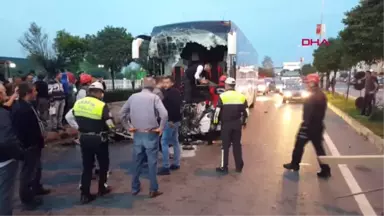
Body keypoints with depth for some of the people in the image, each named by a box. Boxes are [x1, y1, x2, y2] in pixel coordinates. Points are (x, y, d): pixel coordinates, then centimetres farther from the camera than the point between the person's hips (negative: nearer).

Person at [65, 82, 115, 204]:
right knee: (103, 163, 17)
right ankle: (102, 188, 29)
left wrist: (78, 128, 13)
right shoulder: (101, 106, -18)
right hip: (99, 139, -5)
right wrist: (112, 128, 5)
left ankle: (85, 194, 15)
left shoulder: (78, 103, 1)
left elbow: (68, 117, 10)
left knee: (87, 166, 14)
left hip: (84, 138, 5)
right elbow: (110, 124, -17)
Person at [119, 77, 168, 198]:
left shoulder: (133, 97, 3)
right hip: (151, 134, -4)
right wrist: (161, 128, -9)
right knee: (152, 162, 6)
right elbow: (164, 114, -21)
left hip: (137, 134, 4)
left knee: (137, 162, 16)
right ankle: (153, 190, 14)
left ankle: (135, 188, 27)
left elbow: (122, 113, 7)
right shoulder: (154, 97, -9)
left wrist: (128, 127, 10)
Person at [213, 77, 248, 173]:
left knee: (225, 145, 4)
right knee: (237, 145, 12)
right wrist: (244, 122, 20)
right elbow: (245, 111, 7)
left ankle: (224, 167, 9)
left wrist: (215, 122, 3)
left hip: (226, 124, -3)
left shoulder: (223, 96, -9)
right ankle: (239, 167, 18)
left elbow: (217, 111, -9)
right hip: (237, 124, 4)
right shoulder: (241, 96, 3)